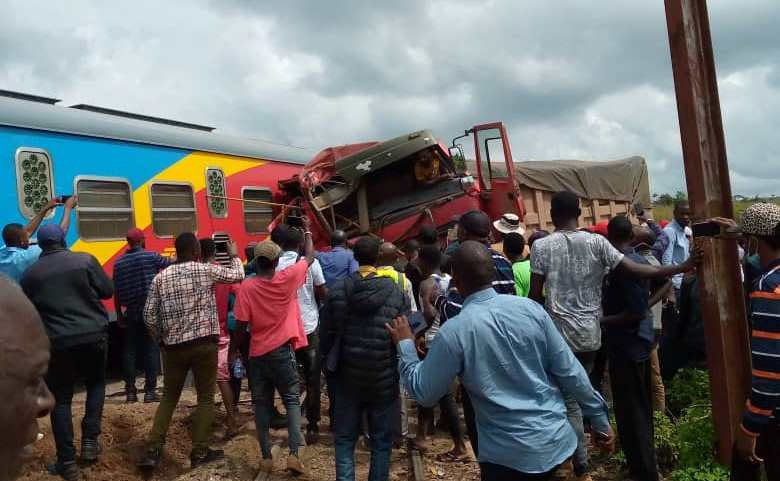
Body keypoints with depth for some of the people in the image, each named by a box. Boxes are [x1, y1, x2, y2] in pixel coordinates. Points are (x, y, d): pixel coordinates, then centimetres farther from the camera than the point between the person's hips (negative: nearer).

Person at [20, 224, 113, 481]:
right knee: (96, 383, 23)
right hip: (93, 335, 0)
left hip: (57, 342, 0)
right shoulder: (85, 259, -2)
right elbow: (107, 291, 2)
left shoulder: (31, 274, 4)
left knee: (61, 398, 10)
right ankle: (90, 440, 15)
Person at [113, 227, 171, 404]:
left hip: (131, 313, 4)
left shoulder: (119, 262, 6)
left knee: (130, 350, 10)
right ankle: (150, 391, 0)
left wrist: (119, 314, 14)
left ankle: (130, 391, 11)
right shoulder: (150, 256, -6)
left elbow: (116, 291, 7)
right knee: (151, 349, 1)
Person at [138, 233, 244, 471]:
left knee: (169, 397, 17)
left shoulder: (161, 277, 4)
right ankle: (200, 452, 12)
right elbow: (238, 275, 8)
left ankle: (152, 450, 12)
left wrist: (160, 339, 16)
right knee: (205, 398, 8)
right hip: (204, 344, -3)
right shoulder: (206, 270, -5)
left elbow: (148, 314, 1)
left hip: (173, 346, 4)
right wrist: (234, 255, 26)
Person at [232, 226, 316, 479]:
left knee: (262, 404, 11)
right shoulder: (288, 278, -8)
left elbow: (242, 325, -6)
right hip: (283, 351, -1)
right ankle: (295, 453, -2)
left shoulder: (247, 288, -8)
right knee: (292, 399, 11)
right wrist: (307, 231, 20)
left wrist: (234, 349, 8)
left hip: (257, 353, 1)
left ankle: (266, 459, 14)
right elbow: (310, 257, 7)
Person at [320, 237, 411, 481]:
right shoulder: (397, 293, -10)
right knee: (382, 441, 14)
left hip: (348, 377, 1)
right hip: (385, 379, -1)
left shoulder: (337, 291, -6)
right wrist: (401, 370, 11)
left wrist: (332, 360, 17)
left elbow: (326, 335, -1)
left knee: (345, 439, 16)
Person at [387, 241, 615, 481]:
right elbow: (570, 372, -3)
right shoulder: (531, 308, -7)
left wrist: (405, 344, 6)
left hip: (510, 455, -5)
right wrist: (600, 419, 9)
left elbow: (424, 392, -6)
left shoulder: (454, 331, -17)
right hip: (557, 439, 5)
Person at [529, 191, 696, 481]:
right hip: (590, 332, 3)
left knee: (570, 399, 7)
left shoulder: (541, 246, -6)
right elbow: (635, 270, -7)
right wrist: (682, 267, -4)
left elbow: (535, 294, -6)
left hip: (560, 333, -2)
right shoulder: (596, 242, -2)